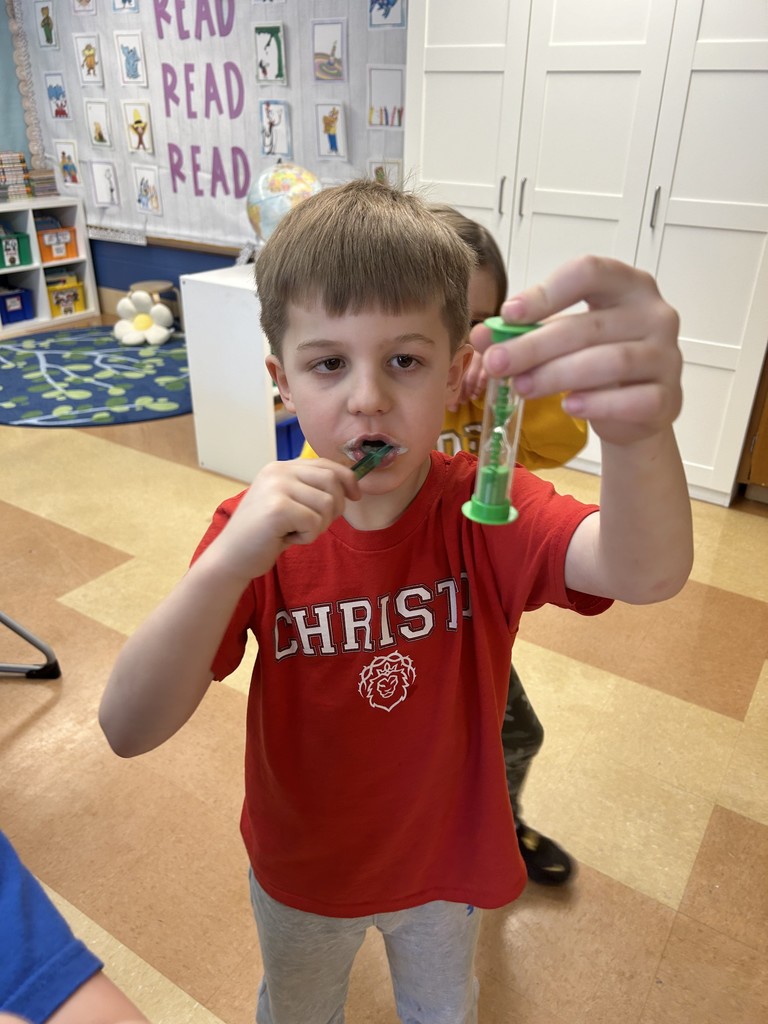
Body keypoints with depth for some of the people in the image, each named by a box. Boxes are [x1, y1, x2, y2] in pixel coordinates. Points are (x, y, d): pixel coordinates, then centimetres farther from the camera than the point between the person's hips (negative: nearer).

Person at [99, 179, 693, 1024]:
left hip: (447, 862, 1)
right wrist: (229, 563, -47)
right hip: (301, 874, 0)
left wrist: (642, 429, -65)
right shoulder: (259, 528, -24)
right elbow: (128, 730, -30)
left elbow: (646, 574, -43)